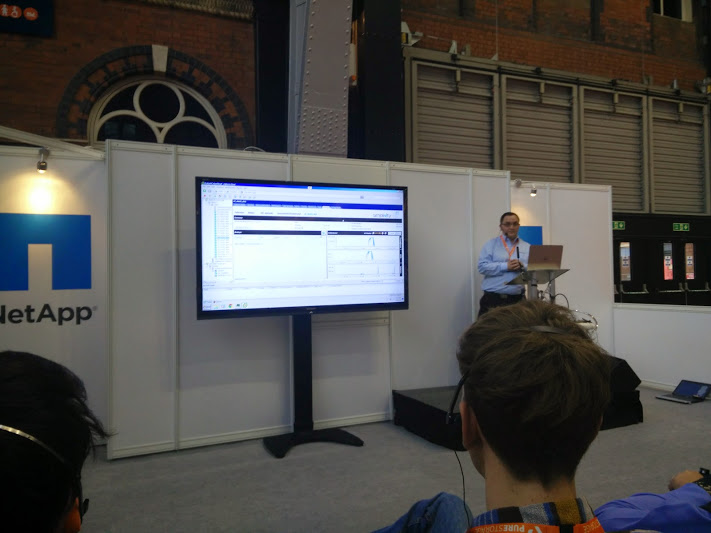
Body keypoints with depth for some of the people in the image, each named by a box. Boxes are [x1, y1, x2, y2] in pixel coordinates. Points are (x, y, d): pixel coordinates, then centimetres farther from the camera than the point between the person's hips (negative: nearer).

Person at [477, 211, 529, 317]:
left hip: (516, 299, 2)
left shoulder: (527, 247, 14)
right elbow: (482, 267, -6)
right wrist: (505, 266, -14)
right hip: (492, 298, -2)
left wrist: (522, 266, -13)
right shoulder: (491, 244, 5)